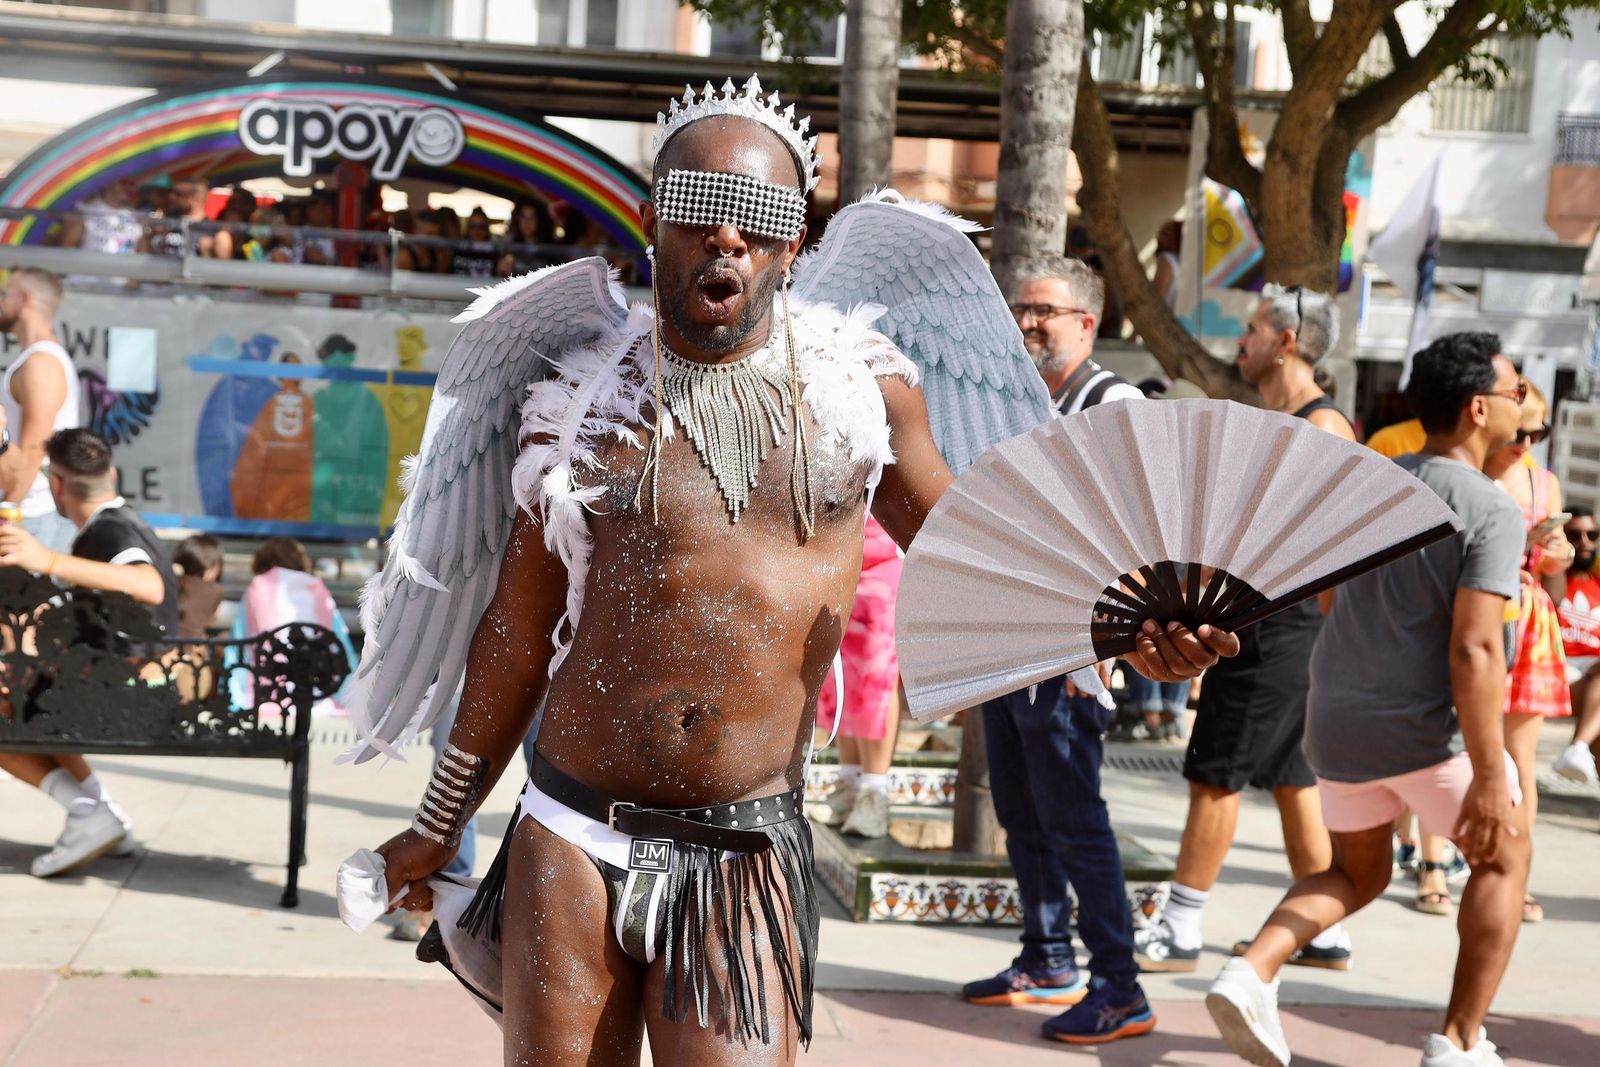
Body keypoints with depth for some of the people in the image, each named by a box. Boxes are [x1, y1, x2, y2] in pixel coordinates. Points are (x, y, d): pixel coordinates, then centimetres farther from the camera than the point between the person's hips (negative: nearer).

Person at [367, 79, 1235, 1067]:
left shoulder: (861, 386, 3)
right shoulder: (585, 402, 4)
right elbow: (520, 628, 12)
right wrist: (439, 824, 18)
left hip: (747, 856, -1)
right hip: (573, 842, 1)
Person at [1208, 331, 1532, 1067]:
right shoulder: (1491, 511, -13)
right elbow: (1474, 650, -22)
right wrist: (1489, 776, -21)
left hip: (1336, 722, 6)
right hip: (1427, 728, -6)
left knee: (1357, 873, 24)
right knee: (1504, 857, 18)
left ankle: (1252, 971, 0)